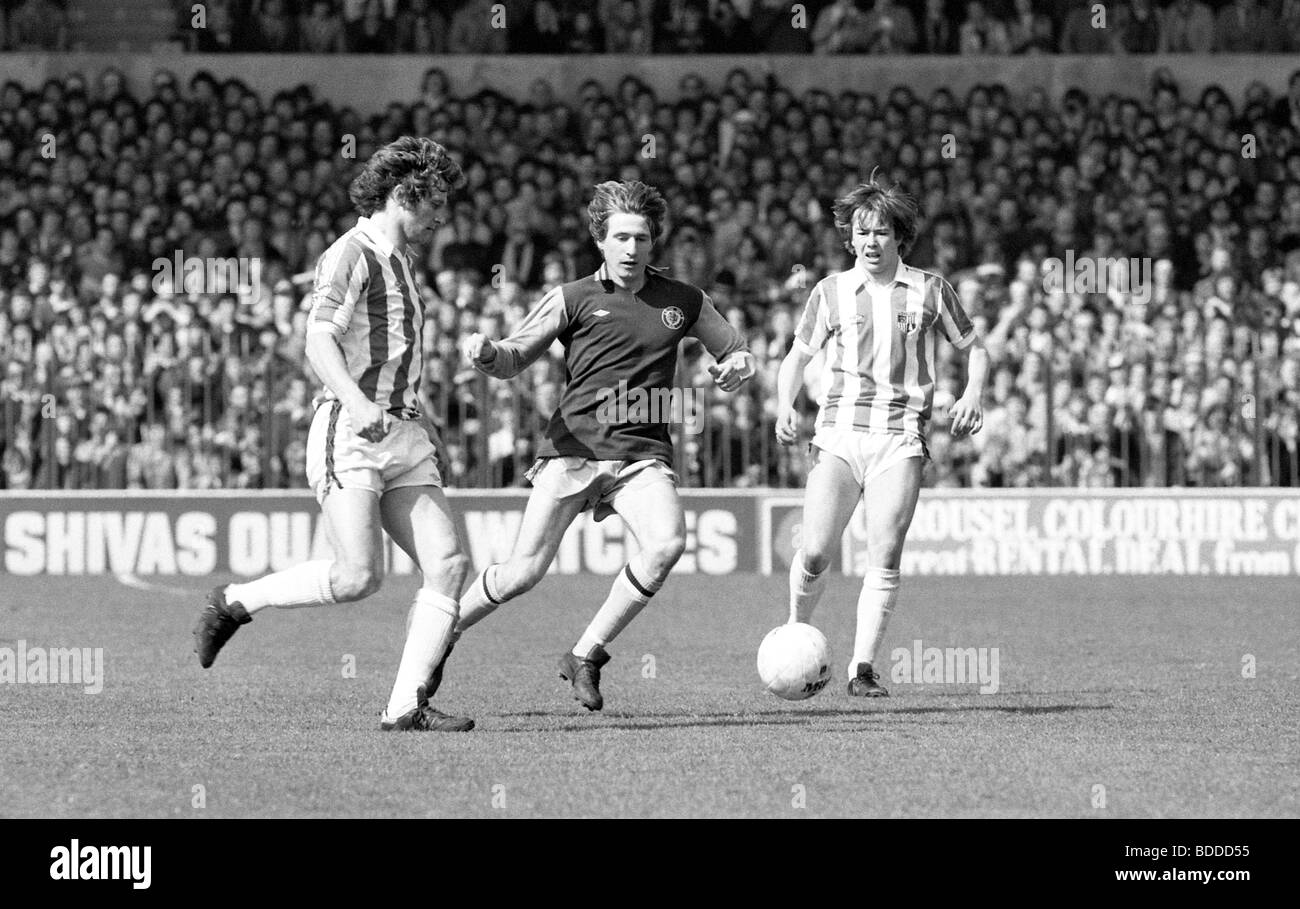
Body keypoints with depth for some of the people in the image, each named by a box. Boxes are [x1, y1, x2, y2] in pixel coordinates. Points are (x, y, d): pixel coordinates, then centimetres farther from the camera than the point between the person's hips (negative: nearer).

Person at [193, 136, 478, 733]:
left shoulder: (398, 260, 22)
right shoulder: (350, 255, -6)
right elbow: (320, 341, -18)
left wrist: (417, 418, 29)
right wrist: (359, 405, -32)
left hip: (402, 437, 9)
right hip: (348, 436, -9)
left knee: (447, 565, -6)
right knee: (357, 577, -17)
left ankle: (405, 706, -6)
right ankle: (233, 603, 4)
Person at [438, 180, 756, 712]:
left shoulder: (685, 303, 13)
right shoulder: (574, 299, 6)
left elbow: (737, 353, 24)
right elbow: (513, 360, 8)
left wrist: (736, 366, 0)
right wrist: (485, 353, -15)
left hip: (642, 453, 2)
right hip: (573, 444, -2)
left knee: (668, 543, -26)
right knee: (525, 572, -7)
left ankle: (586, 656, -10)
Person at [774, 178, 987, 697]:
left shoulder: (930, 290, 8)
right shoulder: (832, 291, 9)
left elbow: (974, 348, 19)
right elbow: (797, 357, 18)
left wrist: (972, 393, -1)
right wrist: (784, 407, 1)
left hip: (901, 439, 0)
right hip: (839, 434, 0)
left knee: (884, 556, -12)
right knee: (815, 553, -9)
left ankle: (863, 668, -8)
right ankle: (795, 634, 18)